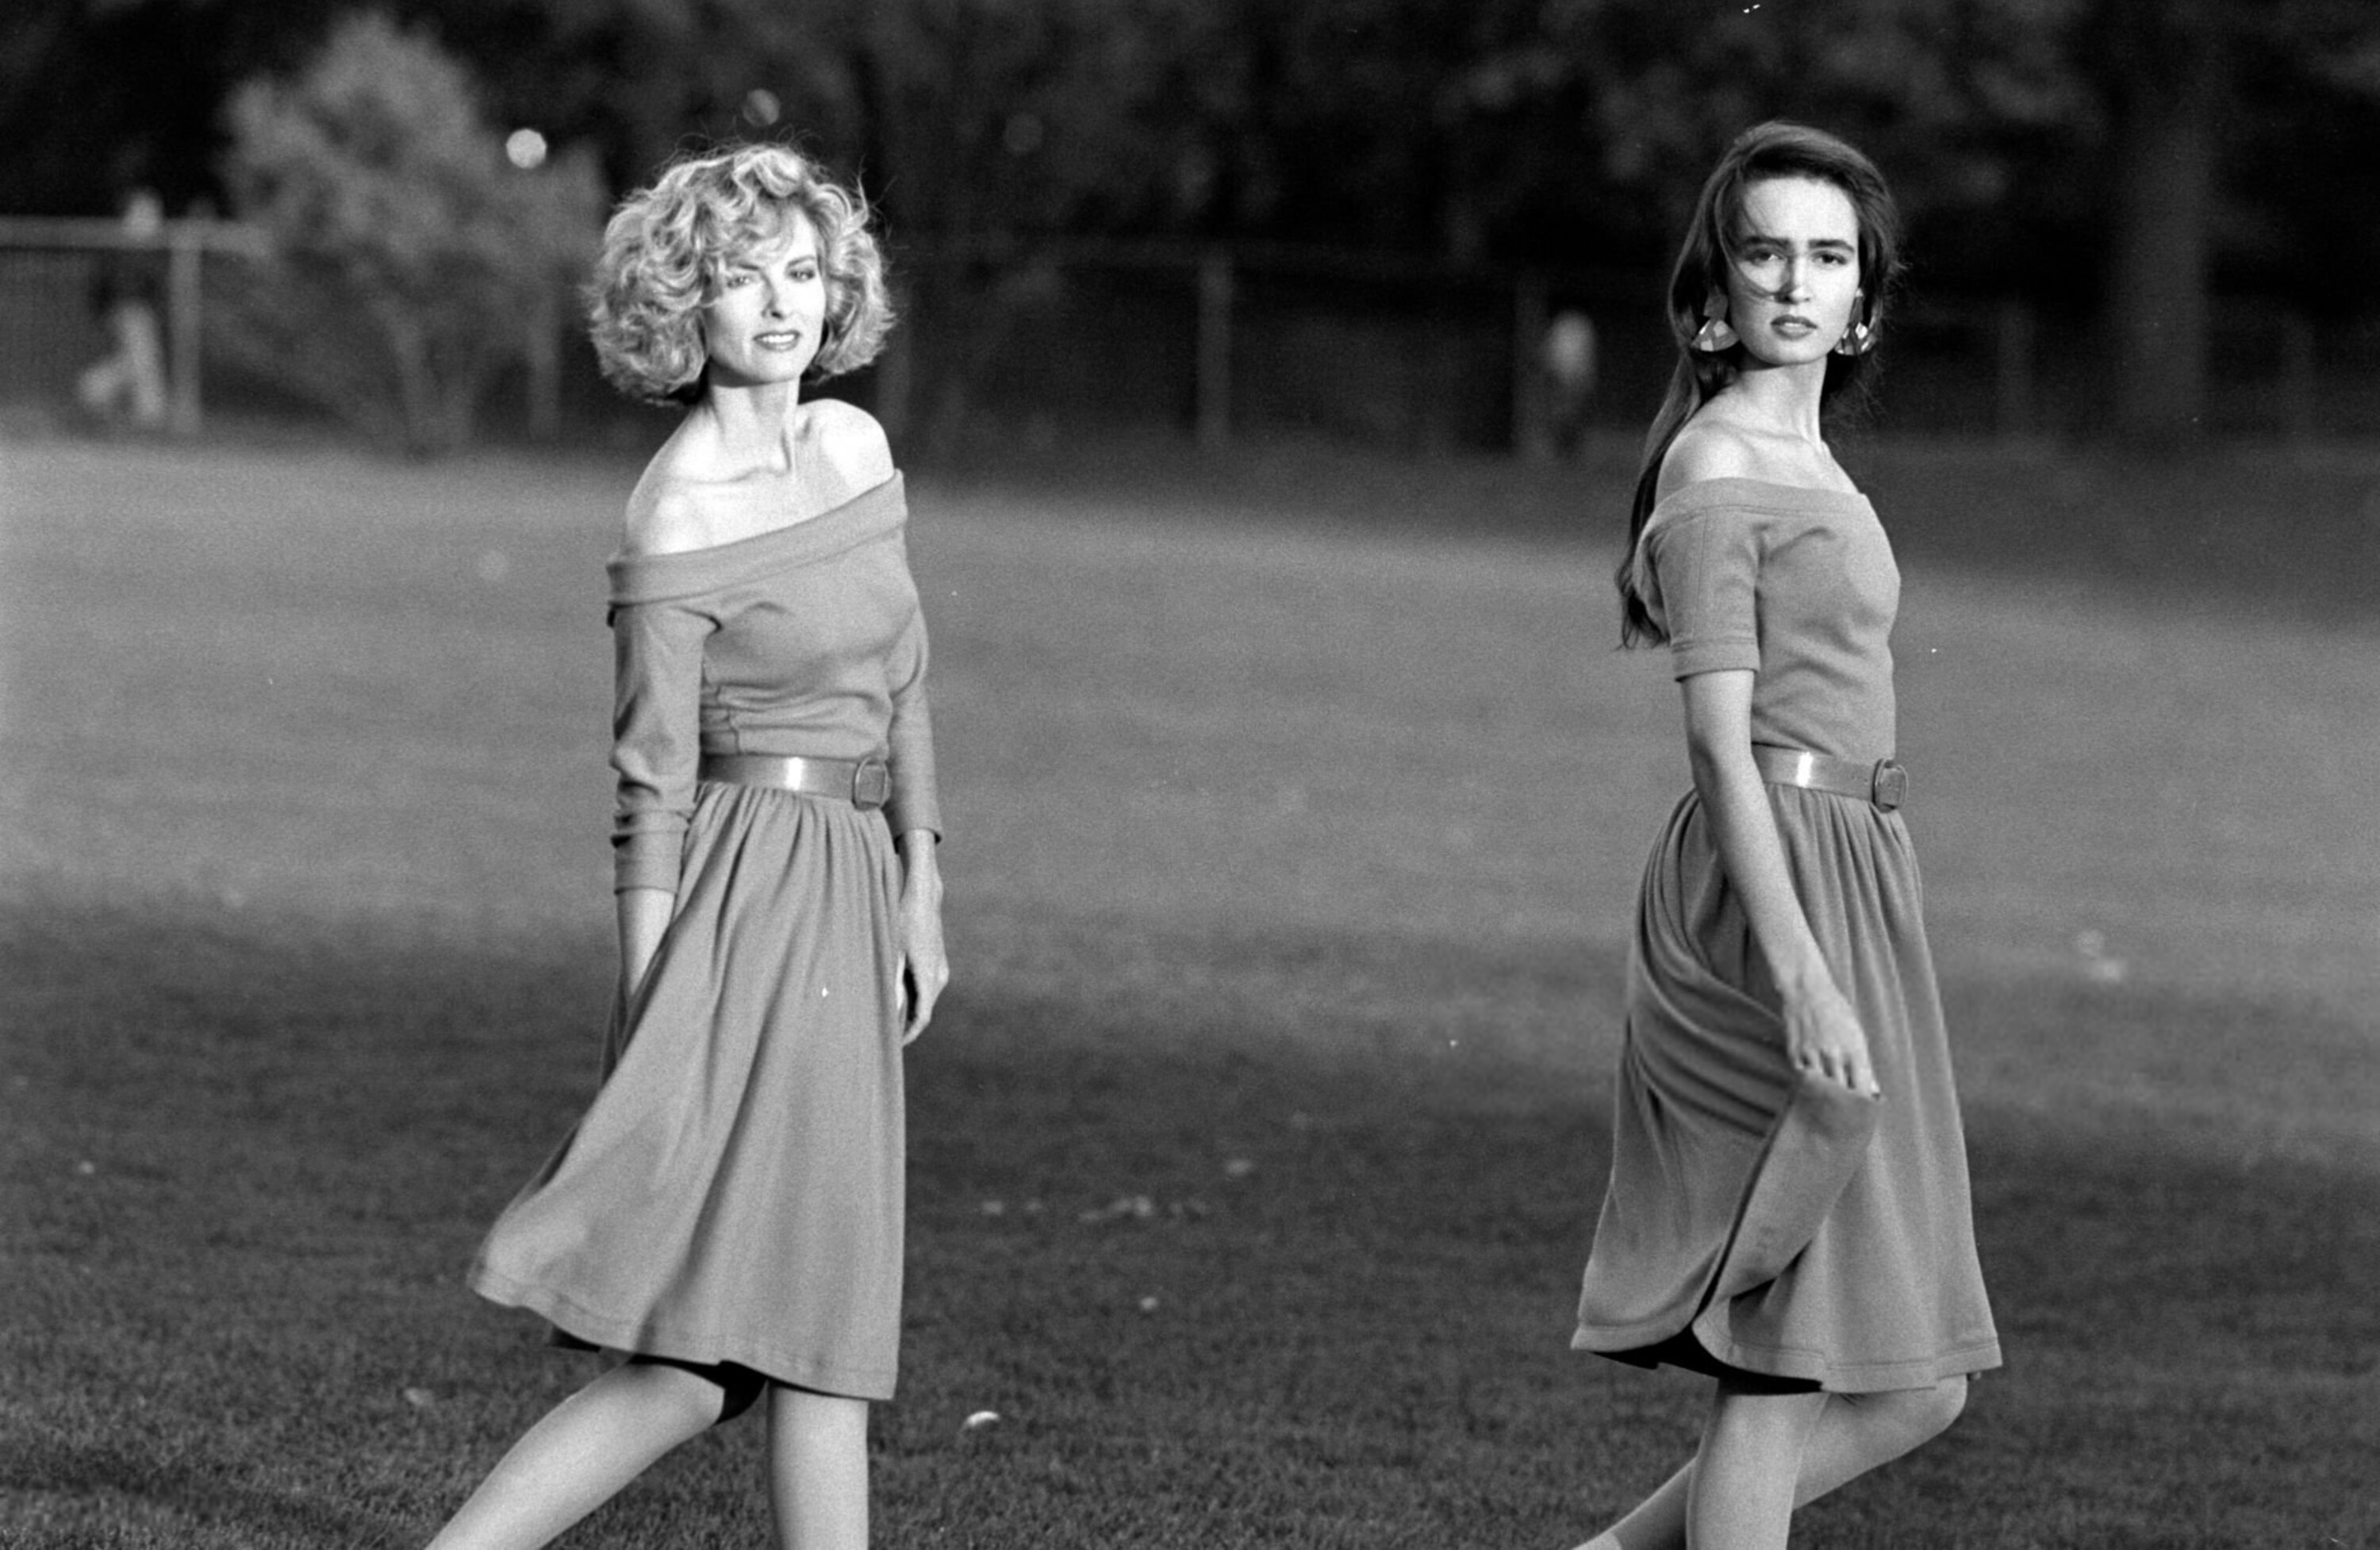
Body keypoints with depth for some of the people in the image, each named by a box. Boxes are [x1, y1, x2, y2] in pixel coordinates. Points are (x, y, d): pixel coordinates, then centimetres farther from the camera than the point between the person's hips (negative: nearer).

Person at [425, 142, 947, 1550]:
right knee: (813, 1326, -10)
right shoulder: (681, 520, -12)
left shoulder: (856, 445, 10)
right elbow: (655, 785, -12)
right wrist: (656, 1025, -13)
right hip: (749, 906, -8)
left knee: (706, 1363, 6)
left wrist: (922, 883, 16)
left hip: (851, 899, 8)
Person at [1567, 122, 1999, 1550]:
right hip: (1772, 897, -9)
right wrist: (1802, 977, -24)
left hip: (1851, 883, 9)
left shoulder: (1807, 462, 18)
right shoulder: (1719, 476, -10)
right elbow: (1723, 743, -17)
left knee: (1914, 1388, 9)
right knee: (1777, 1373, -7)